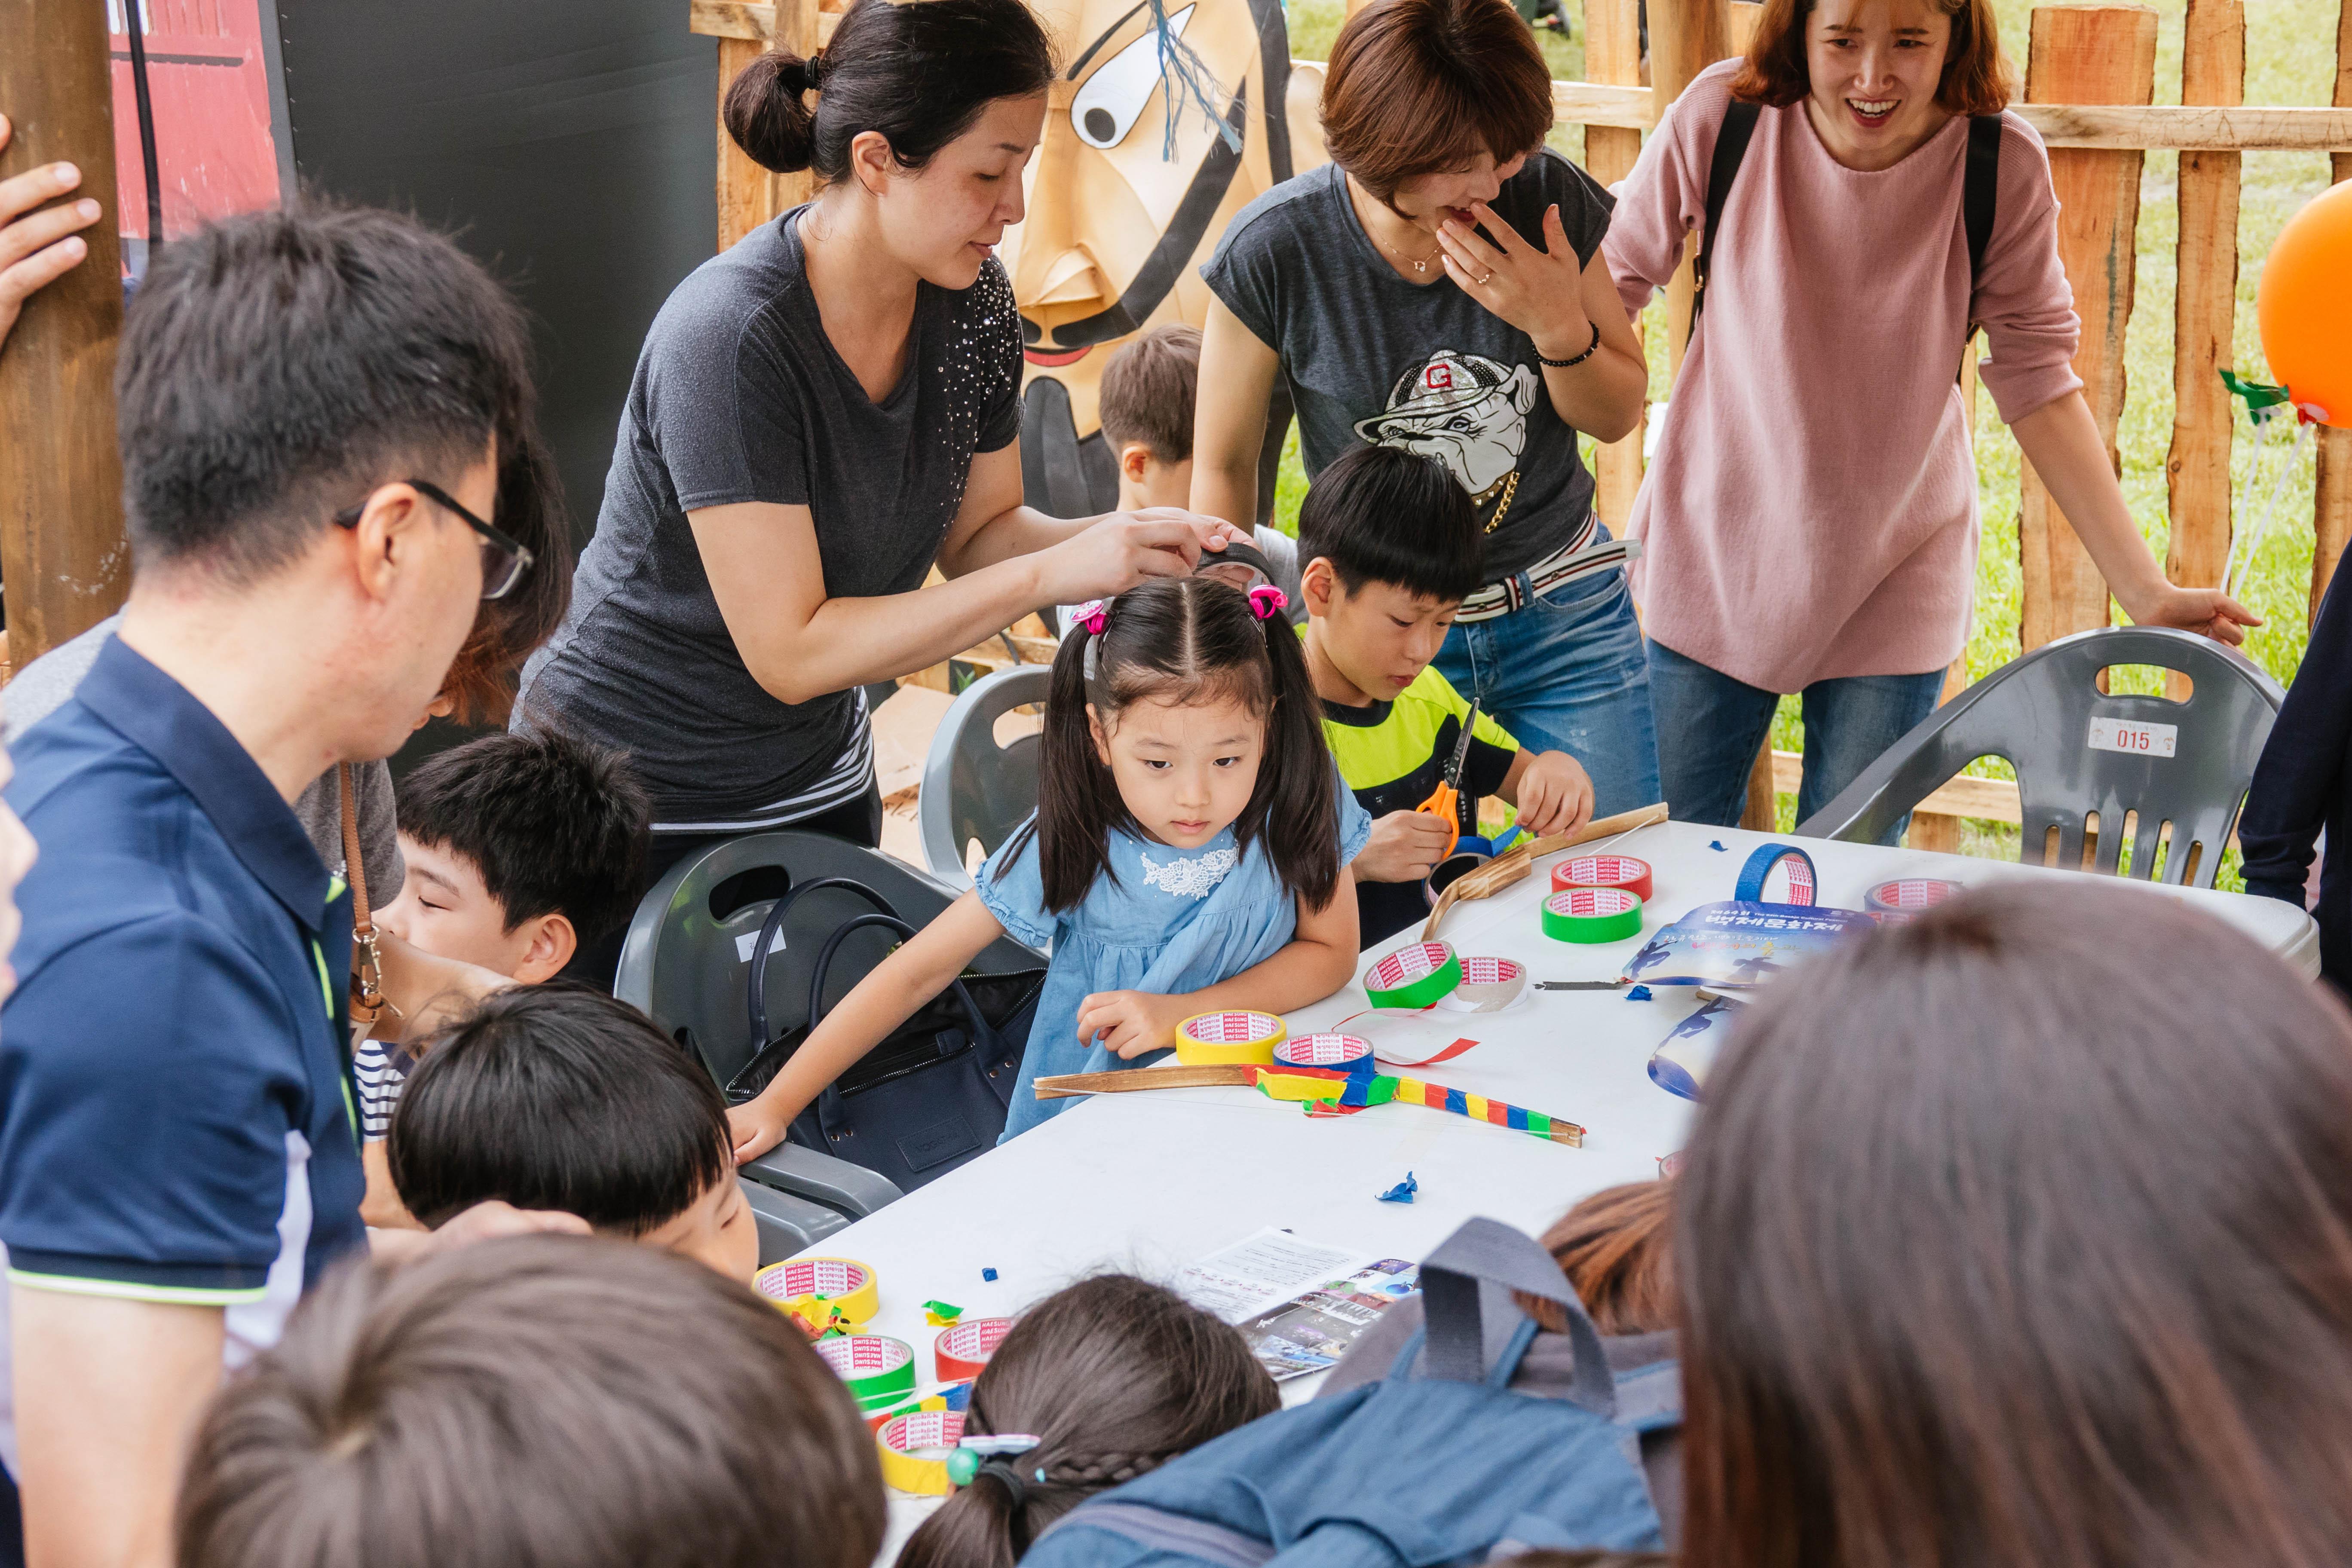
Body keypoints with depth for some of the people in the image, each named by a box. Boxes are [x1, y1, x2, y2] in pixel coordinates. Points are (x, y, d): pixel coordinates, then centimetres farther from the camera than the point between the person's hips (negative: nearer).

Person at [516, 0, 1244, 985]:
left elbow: (977, 531, 6)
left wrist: (1117, 538, -15)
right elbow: (790, 652, -28)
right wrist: (1053, 575, -30)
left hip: (817, 780, 7)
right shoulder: (730, 336, -28)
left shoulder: (970, 300, -7)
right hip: (632, 795, -6)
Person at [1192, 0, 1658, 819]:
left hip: (1565, 618, 2)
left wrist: (1560, 326, -20)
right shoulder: (1275, 251, -19)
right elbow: (1224, 466, -5)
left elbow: (1616, 415, 0)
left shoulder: (1550, 199, -13)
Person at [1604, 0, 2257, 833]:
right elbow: (1615, 279, 0)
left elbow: (2037, 383, -9)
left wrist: (2145, 591, -12)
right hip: (1713, 558, 1)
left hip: (1897, 581, 0)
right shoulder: (1722, 116, -16)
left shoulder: (2004, 167, -16)